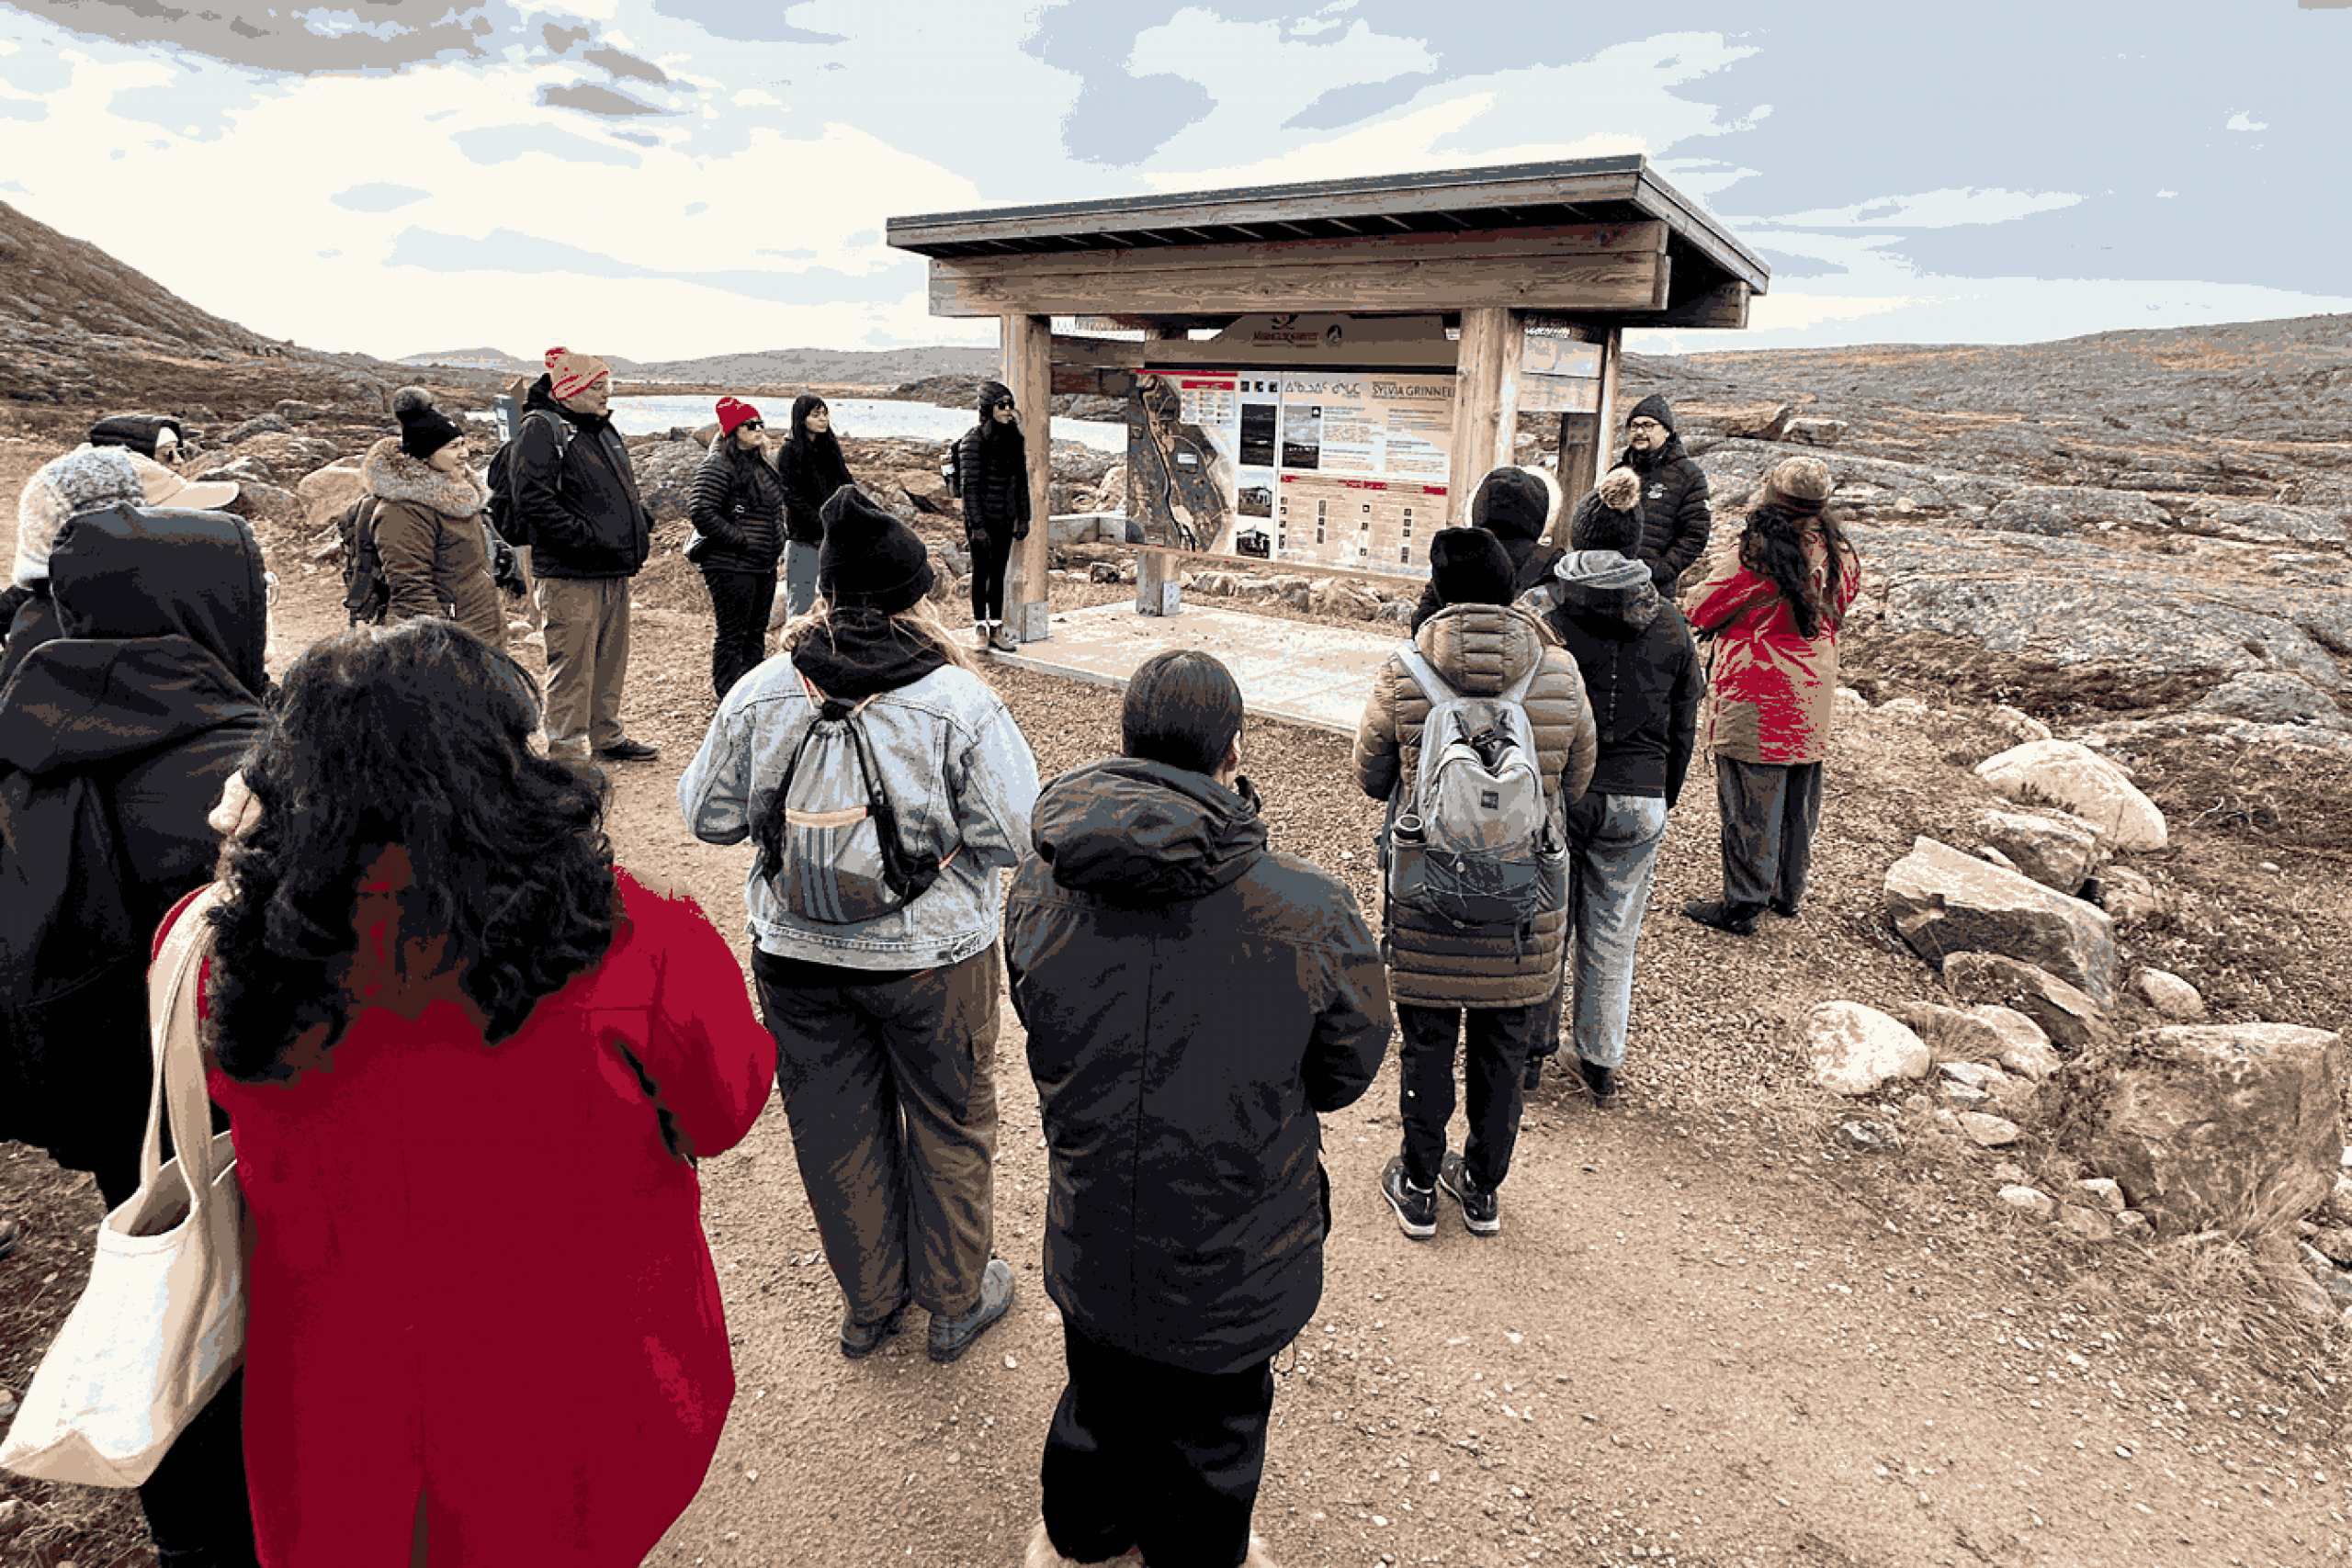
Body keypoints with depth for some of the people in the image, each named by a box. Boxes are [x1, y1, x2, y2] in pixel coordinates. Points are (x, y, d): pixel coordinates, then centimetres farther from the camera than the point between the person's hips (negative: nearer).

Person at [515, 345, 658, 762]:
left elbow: (623, 487, 30)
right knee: (572, 664, -4)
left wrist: (642, 523, 12)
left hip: (614, 571, 9)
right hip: (571, 575, -9)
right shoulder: (541, 427, -10)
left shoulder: (602, 428, 18)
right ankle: (567, 749, 5)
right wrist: (586, 538, -22)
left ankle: (607, 737, 30)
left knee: (611, 658, 17)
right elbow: (533, 499, -19)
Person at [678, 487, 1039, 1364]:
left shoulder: (758, 696, -9)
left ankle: (868, 1302, 39)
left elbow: (708, 815, 0)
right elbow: (1012, 835, -17)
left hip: (798, 960, 3)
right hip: (930, 956, -2)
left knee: (838, 1129, 20)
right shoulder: (960, 701, -18)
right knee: (947, 1125, 19)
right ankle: (956, 1300, 36)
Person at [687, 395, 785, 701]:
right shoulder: (719, 466, -14)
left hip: (765, 565, 9)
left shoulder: (762, 464, 14)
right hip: (731, 567, -9)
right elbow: (701, 512, -22)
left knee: (757, 631, 17)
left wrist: (775, 543, 14)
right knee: (732, 635, -3)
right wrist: (742, 539, -20)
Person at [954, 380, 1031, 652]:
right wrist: (976, 525, -18)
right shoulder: (974, 440, -12)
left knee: (999, 572, 8)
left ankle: (996, 629, 14)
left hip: (1005, 517, 5)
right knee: (981, 571, 4)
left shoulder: (1014, 438, 6)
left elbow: (1020, 480, 12)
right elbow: (970, 486, -14)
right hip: (982, 515, -5)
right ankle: (979, 627, 16)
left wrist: (1023, 518, 9)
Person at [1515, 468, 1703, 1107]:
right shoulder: (1668, 621, 1)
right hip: (1637, 801, 2)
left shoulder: (1539, 609, -9)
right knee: (1612, 938, 14)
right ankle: (1601, 1066, 27)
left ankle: (1531, 1048, 28)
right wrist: (1664, 800, 19)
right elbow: (1683, 727, 7)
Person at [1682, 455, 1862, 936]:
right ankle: (1788, 893, 32)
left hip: (1754, 708, -6)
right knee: (1799, 804, 18)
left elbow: (1700, 611, -11)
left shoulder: (1759, 557, -20)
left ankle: (1742, 905, 12)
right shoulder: (1840, 556, 0)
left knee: (1751, 806, 3)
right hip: (1813, 708, 6)